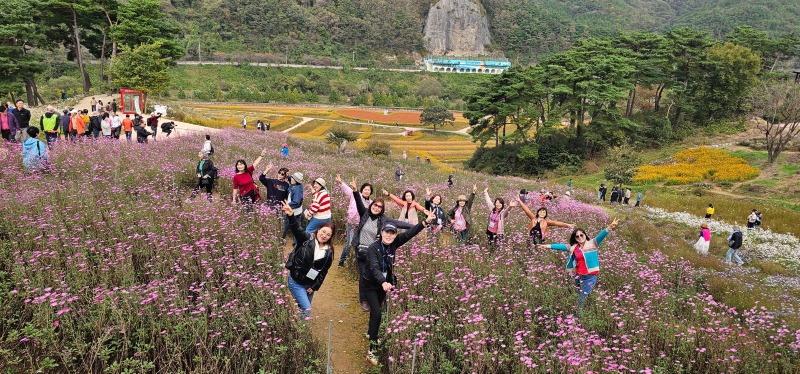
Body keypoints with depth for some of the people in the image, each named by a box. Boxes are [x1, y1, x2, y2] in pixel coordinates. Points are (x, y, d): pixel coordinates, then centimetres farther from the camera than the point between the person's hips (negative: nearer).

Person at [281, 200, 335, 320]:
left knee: (303, 308, 13)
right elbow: (297, 229, -31)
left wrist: (315, 287, -1)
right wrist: (291, 216, -49)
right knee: (307, 310, -11)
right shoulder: (307, 239, -12)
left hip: (310, 284, 5)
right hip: (296, 282, -4)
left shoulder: (328, 252, -1)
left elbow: (323, 272, 4)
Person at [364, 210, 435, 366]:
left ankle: (370, 333, 49)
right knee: (377, 313, -16)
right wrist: (383, 282, -55)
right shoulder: (373, 248, -26)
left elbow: (410, 233, -19)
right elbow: (374, 268, -38)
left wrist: (426, 222, -31)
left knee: (376, 310, 23)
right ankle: (372, 349, -9)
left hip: (385, 284, 5)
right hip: (371, 285, -5)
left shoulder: (394, 244, -12)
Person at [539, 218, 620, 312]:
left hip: (590, 276, -4)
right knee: (580, 298, 11)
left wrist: (609, 228, -33)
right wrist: (548, 246, 15)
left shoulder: (592, 243, -3)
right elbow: (561, 246, 15)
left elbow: (600, 236, -17)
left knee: (583, 298, -1)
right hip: (579, 276, 4)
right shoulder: (573, 247, 9)